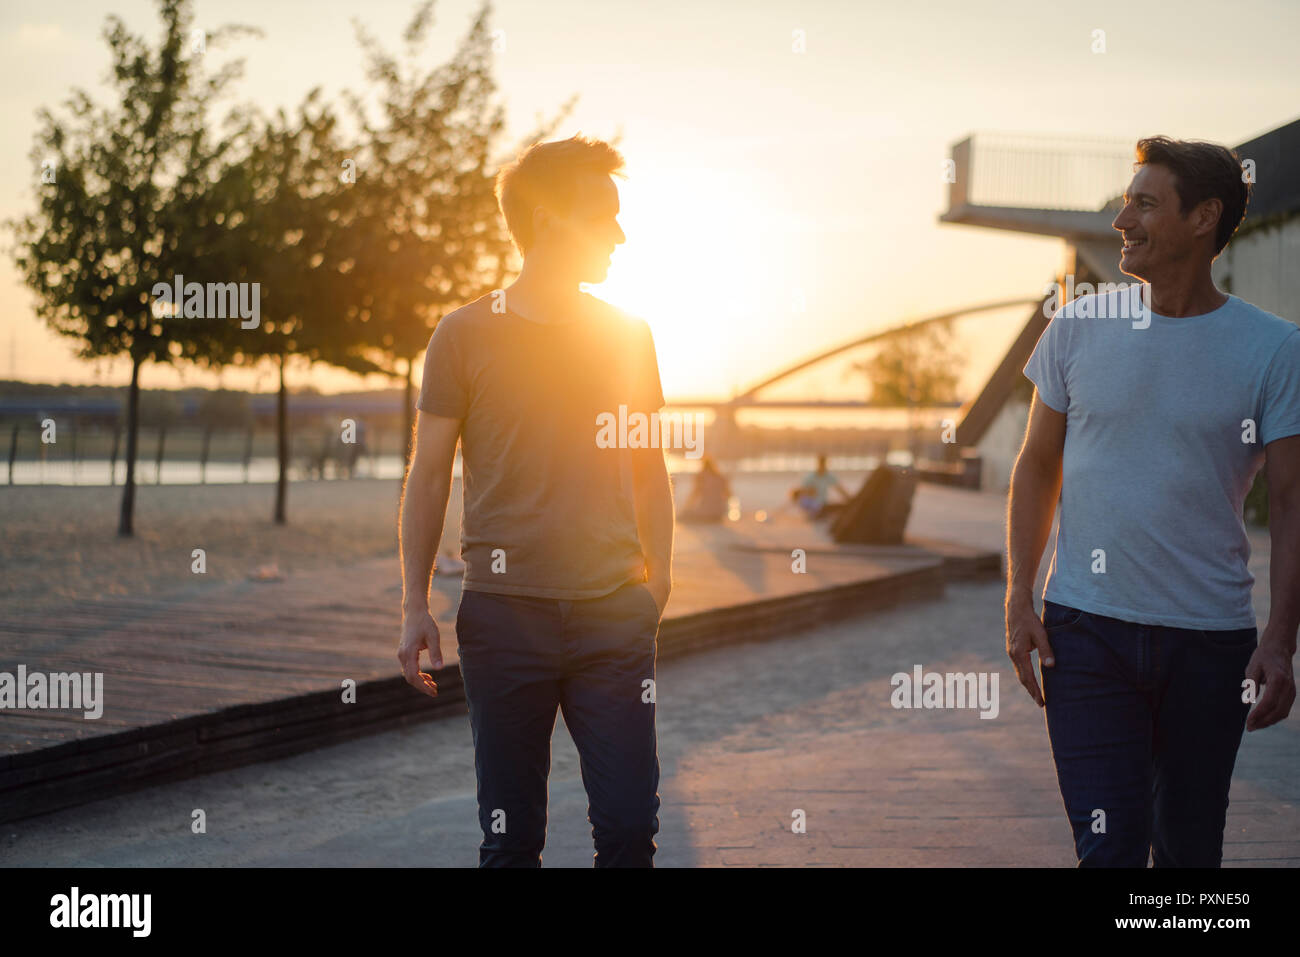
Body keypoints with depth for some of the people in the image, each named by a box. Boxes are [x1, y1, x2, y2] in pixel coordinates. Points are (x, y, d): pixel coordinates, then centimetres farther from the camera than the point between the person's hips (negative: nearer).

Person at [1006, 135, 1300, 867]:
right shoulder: (1079, 327, 3)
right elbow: (1038, 465, 10)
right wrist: (1019, 600, 2)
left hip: (1211, 640, 0)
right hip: (1085, 628, 0)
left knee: (1189, 846, 12)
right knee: (1108, 847, -5)